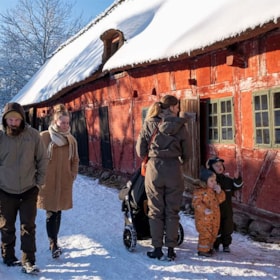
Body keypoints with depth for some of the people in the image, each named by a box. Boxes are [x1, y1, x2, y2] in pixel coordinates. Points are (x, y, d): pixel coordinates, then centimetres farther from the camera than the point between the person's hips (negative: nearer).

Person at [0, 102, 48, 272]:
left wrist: (39, 182, -2)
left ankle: (28, 260, 12)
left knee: (28, 227, 3)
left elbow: (43, 159, -1)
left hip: (29, 190, 0)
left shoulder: (33, 135, -9)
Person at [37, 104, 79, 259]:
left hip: (64, 183, 4)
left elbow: (75, 160, 15)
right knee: (51, 213, -4)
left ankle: (54, 242, 26)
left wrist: (73, 175, 6)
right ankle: (53, 245, 2)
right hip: (48, 182, -4)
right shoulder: (44, 137, -8)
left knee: (58, 212, 13)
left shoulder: (71, 139, 6)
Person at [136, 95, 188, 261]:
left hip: (154, 169, 0)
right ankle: (171, 250, 15)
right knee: (172, 211, 9)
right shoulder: (180, 125, 0)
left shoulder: (149, 124, 1)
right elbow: (186, 152, 4)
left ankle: (158, 250, 15)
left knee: (155, 211, 10)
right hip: (174, 170, 0)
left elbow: (140, 151, 2)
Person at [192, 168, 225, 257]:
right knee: (205, 233, -5)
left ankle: (209, 247, 34)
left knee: (213, 233, 17)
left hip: (214, 217, 8)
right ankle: (203, 250, 10)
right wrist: (204, 210, -32)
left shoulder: (214, 190, 9)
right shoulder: (199, 190, -16)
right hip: (204, 218, -8)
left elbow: (220, 199, 8)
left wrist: (219, 192, -10)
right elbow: (196, 203, -21)